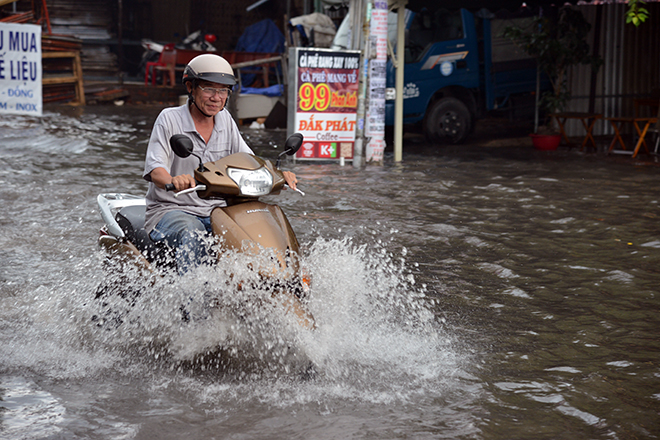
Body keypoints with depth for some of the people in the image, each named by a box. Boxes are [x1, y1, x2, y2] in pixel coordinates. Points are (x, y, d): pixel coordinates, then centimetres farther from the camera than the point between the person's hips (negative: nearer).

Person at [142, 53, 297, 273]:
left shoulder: (225, 119, 11)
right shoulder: (169, 119, -5)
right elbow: (155, 168, -18)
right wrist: (173, 180, -43)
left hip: (216, 211, 5)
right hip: (170, 210, -5)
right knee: (193, 234, -37)